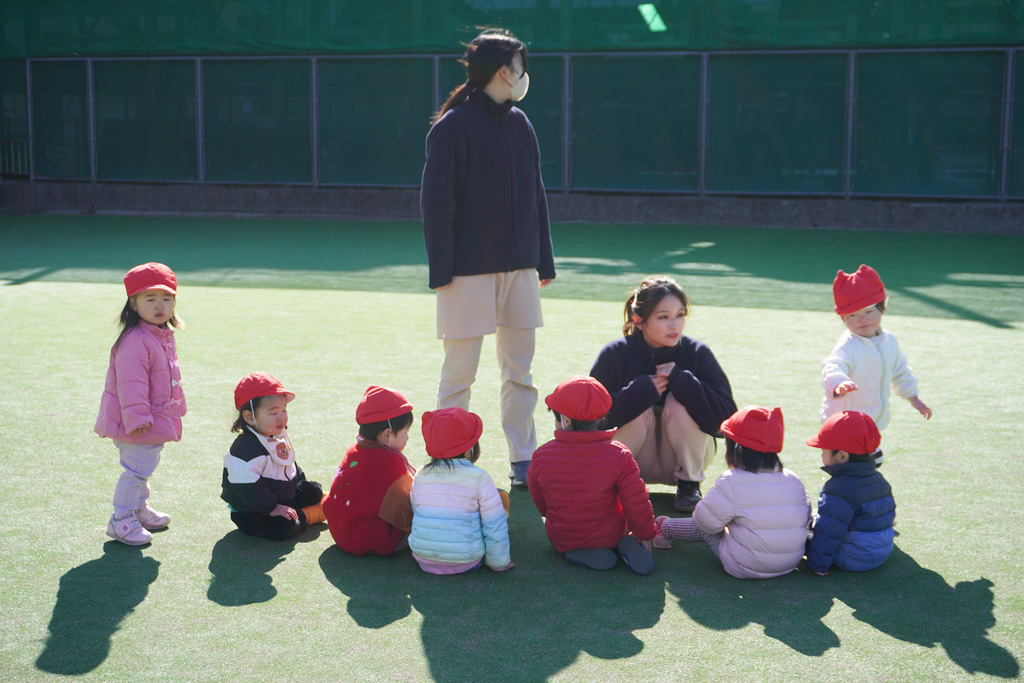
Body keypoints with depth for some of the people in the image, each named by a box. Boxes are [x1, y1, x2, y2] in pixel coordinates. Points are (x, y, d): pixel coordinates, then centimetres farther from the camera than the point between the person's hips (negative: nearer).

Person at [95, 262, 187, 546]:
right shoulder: (135, 341, -23)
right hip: (137, 424, -10)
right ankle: (121, 520, 7)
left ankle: (140, 509, 41)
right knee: (136, 469, -6)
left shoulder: (164, 336, 10)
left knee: (144, 467, 24)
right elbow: (131, 383, -27)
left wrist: (175, 409, 29)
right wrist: (137, 417, -30)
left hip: (157, 420, 10)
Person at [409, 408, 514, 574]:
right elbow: (495, 527, -9)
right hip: (466, 563, -5)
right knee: (501, 498, 9)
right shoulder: (479, 478, -13)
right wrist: (499, 562, 4)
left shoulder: (420, 476, 0)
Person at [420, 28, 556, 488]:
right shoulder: (453, 126, -8)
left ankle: (523, 462, 20)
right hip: (469, 268, -6)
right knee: (459, 373, 0)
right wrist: (441, 269, -14)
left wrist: (544, 260, 13)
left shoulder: (519, 124, 11)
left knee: (519, 369, 11)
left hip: (519, 267, 6)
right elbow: (435, 201, -10)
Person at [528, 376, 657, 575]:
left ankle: (577, 553, -1)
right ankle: (625, 545, -2)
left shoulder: (542, 456, -13)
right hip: (609, 535, 1)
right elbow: (637, 503, -10)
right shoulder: (619, 456, -17)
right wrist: (645, 534, 8)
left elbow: (540, 501, 3)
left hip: (562, 538, -1)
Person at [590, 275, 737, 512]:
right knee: (640, 404, -28)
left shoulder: (697, 353, -11)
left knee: (680, 402, -25)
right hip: (635, 462, -1)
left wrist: (680, 379, -28)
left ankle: (689, 484, -7)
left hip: (682, 460, 1)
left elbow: (727, 415, -21)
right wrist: (644, 389, -28)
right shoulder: (616, 354, -11)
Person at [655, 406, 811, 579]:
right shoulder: (794, 480, -1)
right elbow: (806, 520, 6)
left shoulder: (731, 482, -17)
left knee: (702, 528, 17)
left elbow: (708, 520, -11)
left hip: (744, 568, -5)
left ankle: (665, 527, 39)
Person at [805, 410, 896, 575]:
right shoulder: (878, 479, 3)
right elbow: (889, 515, 18)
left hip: (852, 561, -9)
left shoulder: (838, 490, -24)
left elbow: (827, 533, -24)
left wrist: (818, 565, -18)